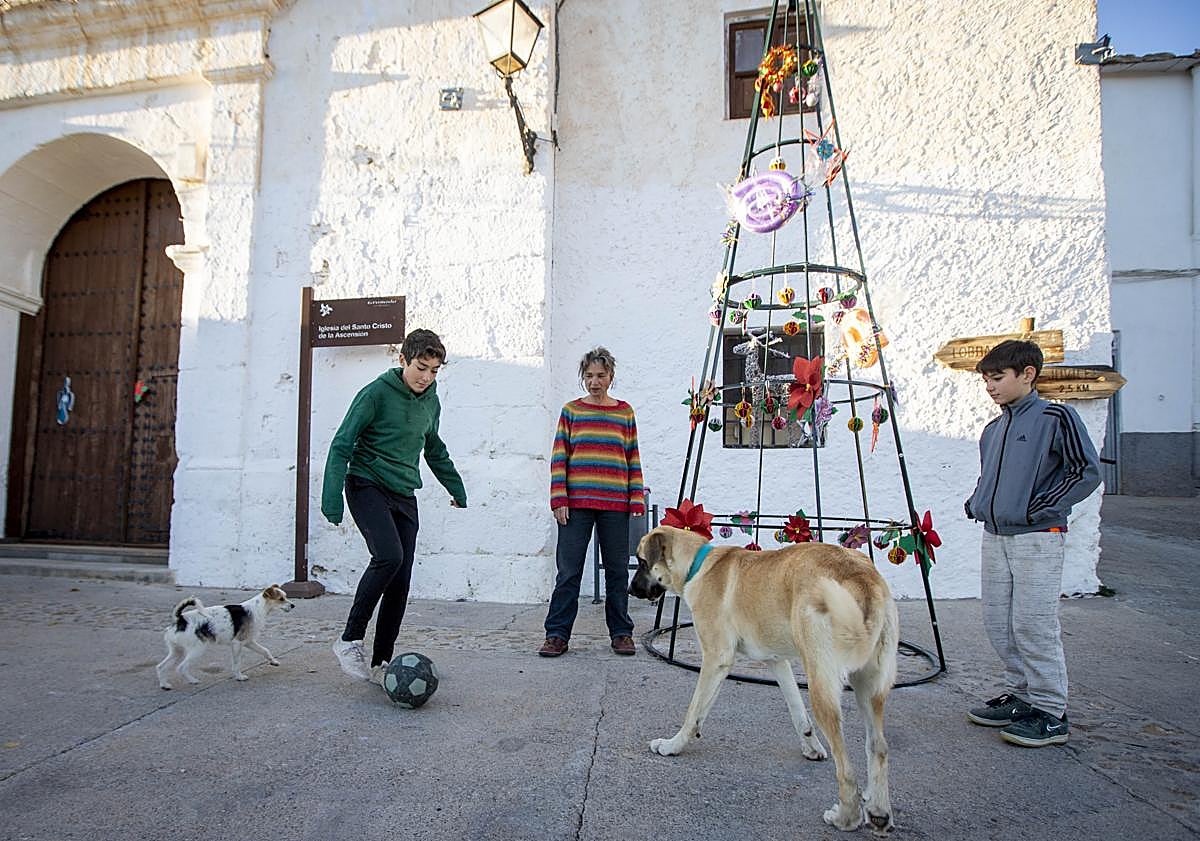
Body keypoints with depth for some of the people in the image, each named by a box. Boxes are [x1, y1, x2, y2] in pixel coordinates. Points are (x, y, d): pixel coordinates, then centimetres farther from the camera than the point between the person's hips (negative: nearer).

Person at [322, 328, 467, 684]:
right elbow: (342, 445, -10)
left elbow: (435, 450, 25)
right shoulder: (377, 393, -10)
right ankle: (349, 640, -8)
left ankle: (381, 663, 12)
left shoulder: (431, 402, 9)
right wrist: (332, 501, -16)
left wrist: (457, 489, 29)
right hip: (367, 487, -6)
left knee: (401, 582, 0)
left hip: (404, 496, 6)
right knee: (389, 556, -27)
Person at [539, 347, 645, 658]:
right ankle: (557, 634, 11)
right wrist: (559, 500, -6)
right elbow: (558, 458, 2)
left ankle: (621, 632, 21)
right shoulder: (571, 411, 6)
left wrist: (637, 500, 2)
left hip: (615, 504, 1)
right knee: (568, 571, 2)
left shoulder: (625, 412, 8)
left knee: (617, 570, 9)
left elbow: (633, 460, 9)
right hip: (576, 503, -1)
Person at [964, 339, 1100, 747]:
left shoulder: (1055, 417, -7)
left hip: (1037, 538, -7)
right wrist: (976, 502, 10)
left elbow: (1087, 470, -10)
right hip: (994, 537, 7)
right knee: (998, 624, 11)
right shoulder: (992, 430, 15)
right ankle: (1019, 695, 25)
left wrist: (1041, 507, -14)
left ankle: (1050, 712, 8)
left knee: (1033, 625, -5)